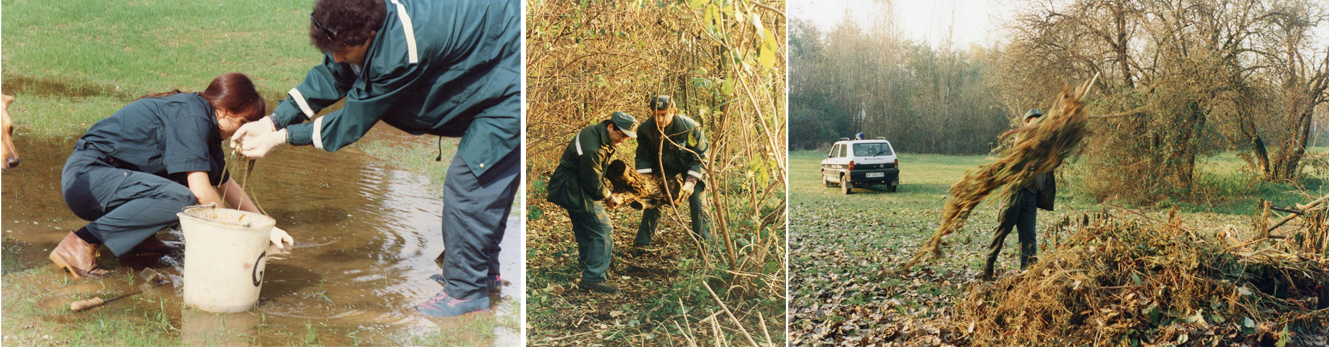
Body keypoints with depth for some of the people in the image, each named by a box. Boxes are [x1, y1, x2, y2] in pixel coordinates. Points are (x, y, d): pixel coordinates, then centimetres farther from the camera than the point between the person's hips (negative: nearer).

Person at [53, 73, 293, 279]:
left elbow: (226, 184, 21)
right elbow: (201, 192, -24)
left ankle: (137, 235, 9)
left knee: (207, 167, 6)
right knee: (180, 200, -31)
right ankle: (82, 243, -22)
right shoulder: (192, 116, -18)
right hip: (85, 176, -10)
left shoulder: (205, 123, 12)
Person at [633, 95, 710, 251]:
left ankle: (704, 242, 6)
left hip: (690, 167, -3)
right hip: (663, 166, 3)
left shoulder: (690, 127, -31)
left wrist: (691, 181, -27)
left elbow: (699, 156, -20)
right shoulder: (646, 129, -22)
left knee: (697, 200, -10)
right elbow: (643, 156, -8)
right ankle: (642, 241, 9)